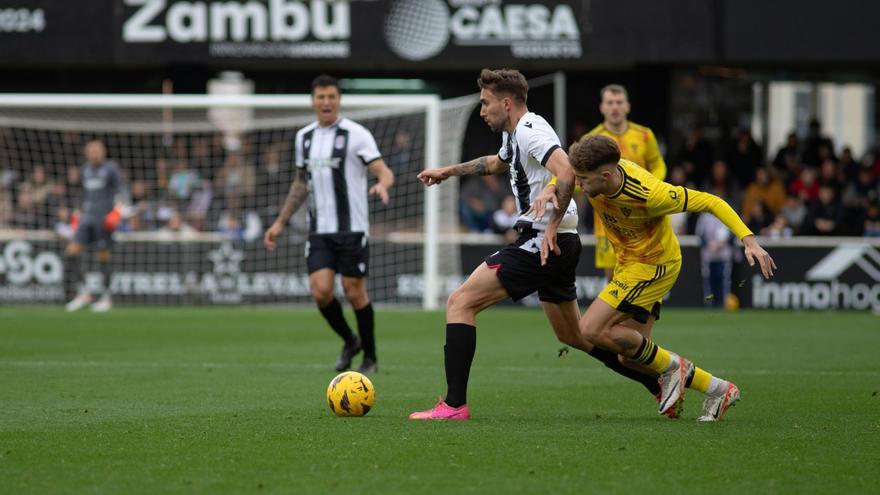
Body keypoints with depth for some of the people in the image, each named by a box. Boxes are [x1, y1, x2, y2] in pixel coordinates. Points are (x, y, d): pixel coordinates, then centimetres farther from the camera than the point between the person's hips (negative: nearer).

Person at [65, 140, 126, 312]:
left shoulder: (111, 168, -3)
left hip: (104, 219, -6)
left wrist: (117, 209, -16)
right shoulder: (86, 169, 14)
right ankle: (83, 294, 0)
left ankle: (106, 298, 9)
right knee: (72, 252, -7)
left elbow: (121, 190, -3)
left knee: (104, 258, -2)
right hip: (87, 218, 6)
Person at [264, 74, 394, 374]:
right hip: (319, 231, 4)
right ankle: (349, 342, 17)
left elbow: (384, 172, -13)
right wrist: (280, 222, 21)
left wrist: (382, 185, -37)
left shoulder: (356, 134, -6)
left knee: (354, 292, -2)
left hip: (352, 229, -4)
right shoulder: (304, 137, 12)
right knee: (320, 291, -9)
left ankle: (369, 357, 16)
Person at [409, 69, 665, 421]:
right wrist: (449, 171, 43)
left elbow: (566, 173, -31)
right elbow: (497, 163, 41)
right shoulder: (513, 133, 17)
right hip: (556, 246, 11)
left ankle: (454, 405, -17)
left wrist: (553, 225, -27)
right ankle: (663, 381, 23)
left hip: (544, 243, -11)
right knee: (572, 335, 20)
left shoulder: (530, 131, -14)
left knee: (460, 303, -12)